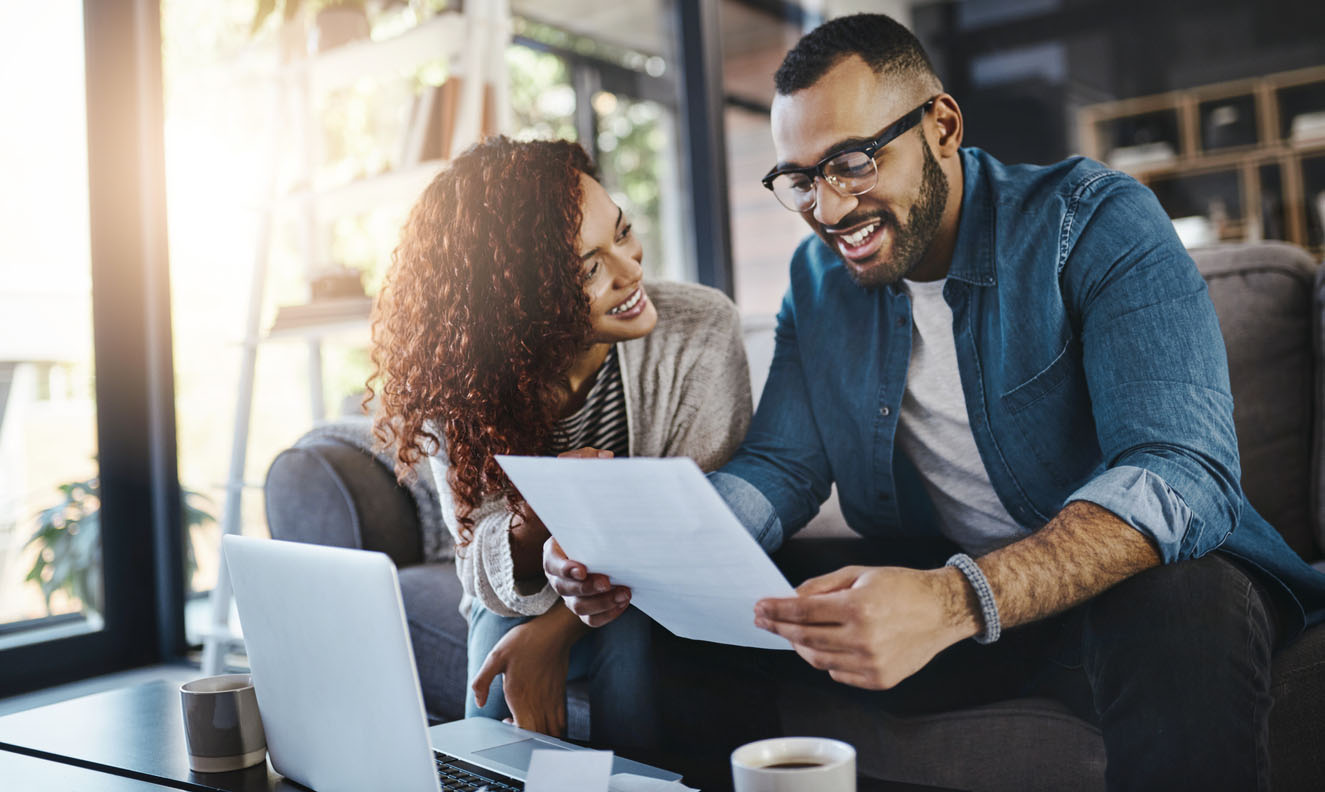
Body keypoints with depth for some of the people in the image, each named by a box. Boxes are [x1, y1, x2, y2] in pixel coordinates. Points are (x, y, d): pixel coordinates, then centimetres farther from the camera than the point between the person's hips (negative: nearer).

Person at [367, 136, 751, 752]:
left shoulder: (701, 330, -22)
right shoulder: (459, 382, -17)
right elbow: (482, 570, -14)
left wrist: (557, 630, -28)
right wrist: (531, 528, -39)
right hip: (525, 599, 1)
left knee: (628, 639, -31)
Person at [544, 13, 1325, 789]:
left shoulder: (1094, 221, -14)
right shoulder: (818, 278, 4)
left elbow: (1183, 472, -27)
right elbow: (781, 468, 1)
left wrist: (958, 601, -44)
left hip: (1127, 576, -3)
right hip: (931, 589, 4)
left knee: (1181, 610, -38)